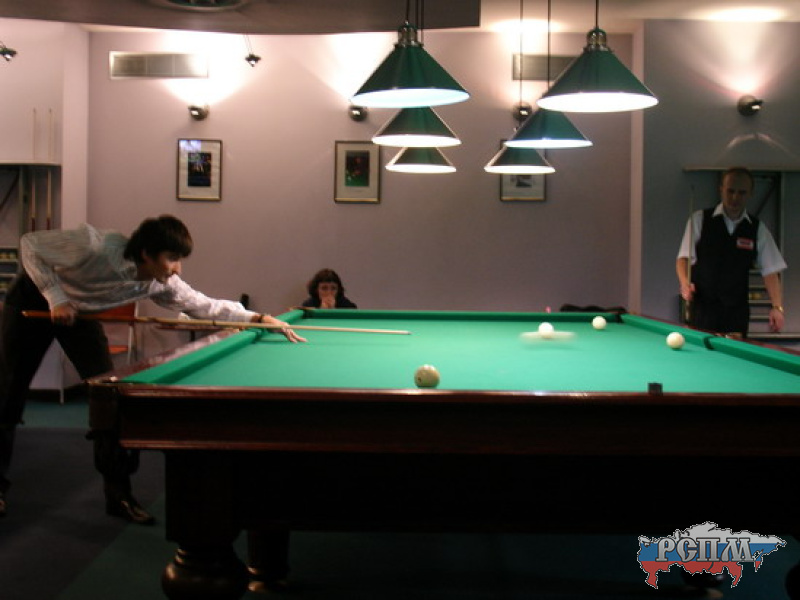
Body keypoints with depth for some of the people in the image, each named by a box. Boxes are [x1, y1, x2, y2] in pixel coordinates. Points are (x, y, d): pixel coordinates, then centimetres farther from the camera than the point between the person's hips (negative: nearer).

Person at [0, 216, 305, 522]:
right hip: (34, 299, -4)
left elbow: (205, 306, -14)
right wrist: (55, 297, -32)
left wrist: (261, 318, -21)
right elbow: (30, 244, -26)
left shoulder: (161, 284, -22)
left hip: (81, 311, 4)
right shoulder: (94, 246, -38)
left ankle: (118, 494, -3)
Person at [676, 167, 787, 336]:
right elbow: (684, 257, -2)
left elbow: (770, 271, 2)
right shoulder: (699, 219, 0)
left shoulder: (758, 229, 4)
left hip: (737, 310, 1)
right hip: (702, 305, -1)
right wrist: (684, 283, -21)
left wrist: (777, 307, -11)